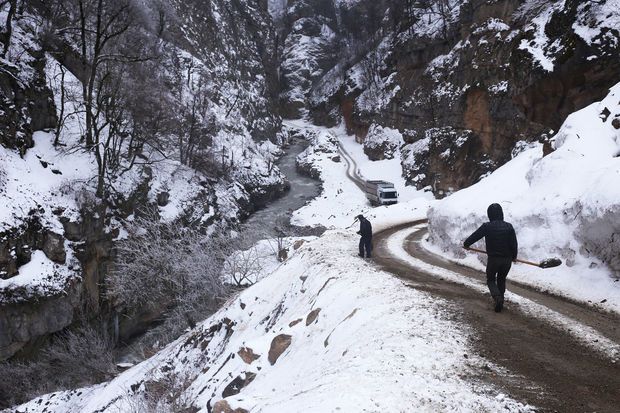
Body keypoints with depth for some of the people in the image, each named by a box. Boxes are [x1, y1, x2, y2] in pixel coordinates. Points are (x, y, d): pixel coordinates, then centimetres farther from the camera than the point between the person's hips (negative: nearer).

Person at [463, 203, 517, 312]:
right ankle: (500, 302, 23)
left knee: (491, 280, 14)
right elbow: (514, 244, -1)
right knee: (501, 280, 22)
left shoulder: (487, 226, -10)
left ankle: (498, 297, -12)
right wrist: (514, 256, 15)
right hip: (507, 259, 3)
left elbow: (474, 236, -1)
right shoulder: (509, 227, -3)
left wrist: (466, 244, 18)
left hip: (493, 259, -3)